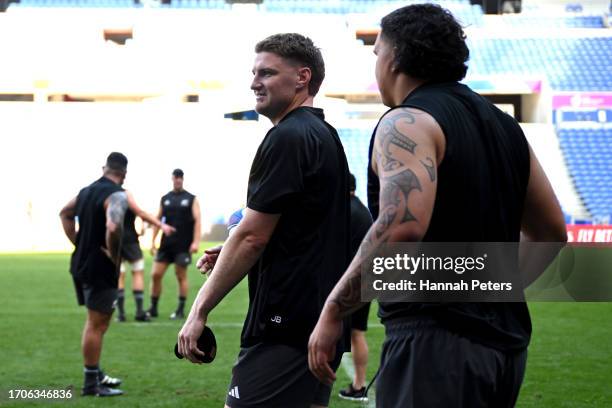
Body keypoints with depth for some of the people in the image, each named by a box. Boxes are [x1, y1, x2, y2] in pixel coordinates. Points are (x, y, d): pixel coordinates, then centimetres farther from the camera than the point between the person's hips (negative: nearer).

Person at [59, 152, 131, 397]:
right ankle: (91, 384, 6)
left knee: (95, 322, 21)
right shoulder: (116, 195, -17)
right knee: (97, 324, 0)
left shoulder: (87, 191, 10)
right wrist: (114, 255, -18)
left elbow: (65, 214, 25)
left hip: (81, 264, 9)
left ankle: (96, 374, 31)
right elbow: (113, 228, -34)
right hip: (101, 269, -9)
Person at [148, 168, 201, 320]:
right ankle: (153, 309, 9)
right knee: (155, 274, -1)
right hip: (166, 244, 3)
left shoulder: (191, 199, 3)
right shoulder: (165, 199, 12)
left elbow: (197, 220, -4)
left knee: (181, 276, 1)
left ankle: (181, 310, 8)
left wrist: (196, 242, -14)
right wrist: (153, 241, 6)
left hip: (183, 245, -3)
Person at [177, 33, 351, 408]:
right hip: (322, 321, 10)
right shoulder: (326, 136, 17)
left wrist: (200, 311, -11)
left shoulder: (287, 138, -12)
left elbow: (252, 237, -16)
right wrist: (230, 257, 13)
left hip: (284, 327, -10)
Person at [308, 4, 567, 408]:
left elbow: (403, 224, -25)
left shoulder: (407, 122, -9)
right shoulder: (503, 125, 16)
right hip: (506, 340, 9)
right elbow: (552, 233, 21)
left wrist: (333, 310, -19)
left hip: (436, 340, -9)